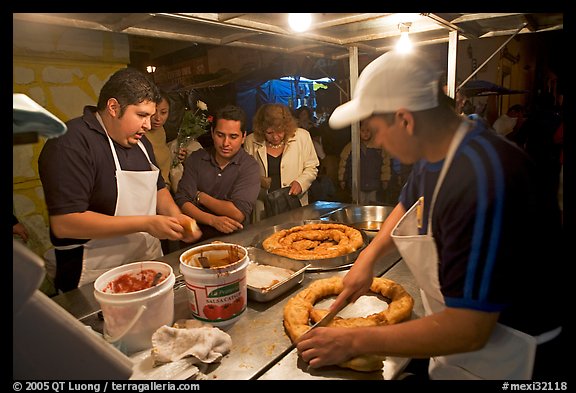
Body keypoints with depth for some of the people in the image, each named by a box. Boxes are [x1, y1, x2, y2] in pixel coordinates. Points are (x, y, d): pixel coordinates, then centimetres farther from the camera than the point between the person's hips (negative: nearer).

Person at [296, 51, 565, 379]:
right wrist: (369, 255, 0)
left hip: (503, 358, -7)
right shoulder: (435, 154, -7)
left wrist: (356, 342, -24)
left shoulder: (482, 183, -35)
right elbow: (408, 205, 15)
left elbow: (468, 329, -32)